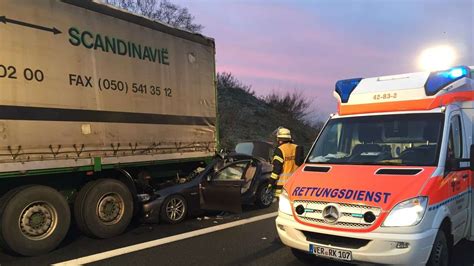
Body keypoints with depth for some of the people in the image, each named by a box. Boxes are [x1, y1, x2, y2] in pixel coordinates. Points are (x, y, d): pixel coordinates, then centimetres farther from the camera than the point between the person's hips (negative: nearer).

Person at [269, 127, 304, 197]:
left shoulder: (280, 150, -11)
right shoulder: (297, 148, 11)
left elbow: (276, 168, -16)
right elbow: (300, 164, 15)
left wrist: (271, 182, -12)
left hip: (283, 183, -7)